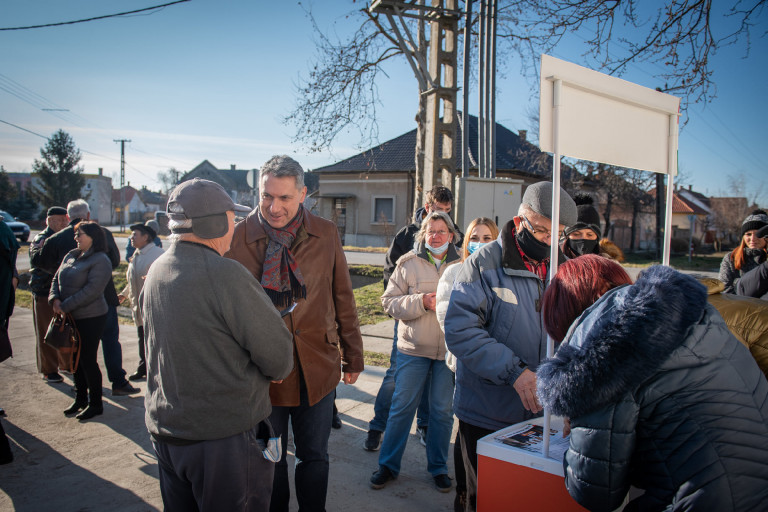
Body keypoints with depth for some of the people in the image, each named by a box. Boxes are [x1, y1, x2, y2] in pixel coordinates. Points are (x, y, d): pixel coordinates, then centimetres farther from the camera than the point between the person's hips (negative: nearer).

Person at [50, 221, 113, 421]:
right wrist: (55, 299, -6)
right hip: (71, 317, 8)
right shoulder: (71, 255, 11)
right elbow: (56, 279, 13)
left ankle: (95, 404, 12)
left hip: (90, 318, -8)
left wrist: (66, 306, -20)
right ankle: (80, 399, 30)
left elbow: (92, 290, -21)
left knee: (88, 360, -2)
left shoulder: (100, 260, -14)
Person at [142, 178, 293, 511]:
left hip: (164, 429, 8)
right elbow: (277, 354, -19)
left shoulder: (156, 272, 3)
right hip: (225, 436, -8)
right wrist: (278, 368, 5)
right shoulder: (226, 275, -23)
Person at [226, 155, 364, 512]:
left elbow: (343, 299, 7)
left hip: (317, 367, 1)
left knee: (314, 456, 16)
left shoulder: (325, 234, 0)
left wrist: (352, 357, 9)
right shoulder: (238, 236, -6)